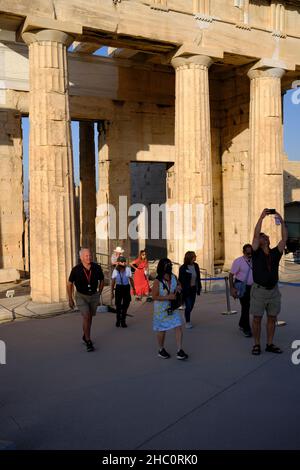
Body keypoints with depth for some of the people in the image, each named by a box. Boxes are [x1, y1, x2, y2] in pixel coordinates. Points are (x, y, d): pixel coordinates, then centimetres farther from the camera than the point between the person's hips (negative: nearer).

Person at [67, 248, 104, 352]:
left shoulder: (97, 268, -13)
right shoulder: (76, 269, -17)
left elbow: (101, 280, 6)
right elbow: (69, 284, -3)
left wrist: (99, 294, 9)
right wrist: (70, 299, -1)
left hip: (94, 296, 3)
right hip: (81, 296, -3)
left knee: (90, 317, 17)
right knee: (86, 317, -17)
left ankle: (85, 336, 39)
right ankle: (88, 342, -9)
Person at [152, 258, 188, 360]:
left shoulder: (173, 277, -1)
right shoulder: (157, 281, -17)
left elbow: (179, 286, 18)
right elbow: (154, 296, -19)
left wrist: (178, 288, -6)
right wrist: (168, 297, -25)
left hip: (173, 308, 4)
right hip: (161, 309, -4)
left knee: (178, 327, -5)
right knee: (162, 330, 11)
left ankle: (179, 351, 1)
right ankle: (161, 350, 31)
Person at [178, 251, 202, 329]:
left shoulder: (195, 266, 2)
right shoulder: (183, 268, -14)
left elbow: (198, 278, 10)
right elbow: (181, 280, -12)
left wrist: (199, 288, 10)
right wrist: (182, 291, -13)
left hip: (193, 288, 6)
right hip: (186, 289, -6)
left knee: (191, 305, 13)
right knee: (188, 306, -5)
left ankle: (187, 319, 34)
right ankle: (187, 322, 10)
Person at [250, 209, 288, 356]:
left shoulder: (275, 253, 6)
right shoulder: (256, 253, -3)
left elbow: (284, 238, -2)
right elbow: (256, 234, -14)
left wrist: (281, 221, -6)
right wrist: (261, 217, -17)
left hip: (274, 290, 4)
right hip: (259, 290, -4)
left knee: (272, 318, 9)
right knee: (257, 318, 1)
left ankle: (270, 344, 20)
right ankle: (256, 345, 12)